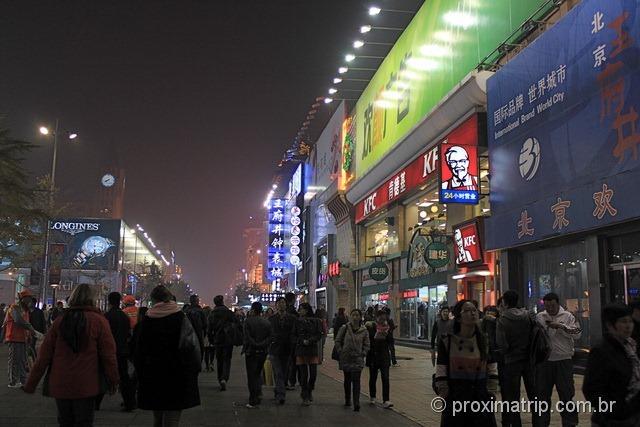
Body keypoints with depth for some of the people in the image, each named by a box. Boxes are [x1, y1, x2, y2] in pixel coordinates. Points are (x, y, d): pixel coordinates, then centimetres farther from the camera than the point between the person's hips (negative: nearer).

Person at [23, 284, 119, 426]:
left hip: (60, 385, 3)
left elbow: (45, 354, 1)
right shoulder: (99, 321, -8)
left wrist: (31, 383, 7)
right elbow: (108, 355, -8)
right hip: (86, 386, -3)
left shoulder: (60, 321, 1)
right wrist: (113, 380, 2)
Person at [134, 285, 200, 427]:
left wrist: (140, 372, 16)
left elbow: (139, 350, 5)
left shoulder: (147, 320, 0)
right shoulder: (181, 318, -7)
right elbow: (193, 346, -8)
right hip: (177, 375, -3)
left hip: (152, 377, 3)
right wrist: (194, 370, 1)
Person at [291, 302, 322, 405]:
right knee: (304, 374, 0)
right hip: (300, 350, 0)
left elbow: (319, 334, 1)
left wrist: (310, 340, -14)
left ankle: (309, 391, 25)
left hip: (313, 350, 0)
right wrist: (302, 341, -12)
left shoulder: (316, 321, 4)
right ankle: (305, 397, 10)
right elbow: (293, 336, 4)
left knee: (313, 373, -2)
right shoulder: (297, 321, 5)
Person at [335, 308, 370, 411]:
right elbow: (337, 341, 4)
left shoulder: (364, 331, 1)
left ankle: (356, 404, -12)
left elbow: (366, 345, 9)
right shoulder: (344, 328, -2)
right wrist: (341, 352, -3)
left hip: (358, 359, -1)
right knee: (347, 380, 14)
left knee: (356, 381, -10)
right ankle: (347, 400, 30)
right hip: (346, 358, 1)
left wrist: (363, 354, -3)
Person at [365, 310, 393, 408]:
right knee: (373, 377, 12)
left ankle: (386, 401, -10)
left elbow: (391, 341, 0)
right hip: (373, 356, -1)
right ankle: (372, 397, 32)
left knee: (385, 378, -8)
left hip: (384, 356, 1)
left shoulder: (387, 327, 4)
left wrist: (386, 333, -15)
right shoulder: (370, 327, -6)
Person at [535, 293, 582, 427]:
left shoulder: (567, 316, 1)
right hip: (544, 361, 2)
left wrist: (561, 326, -17)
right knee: (542, 393, 10)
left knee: (566, 393, 2)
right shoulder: (539, 317, 6)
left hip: (563, 360, -2)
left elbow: (577, 334, -9)